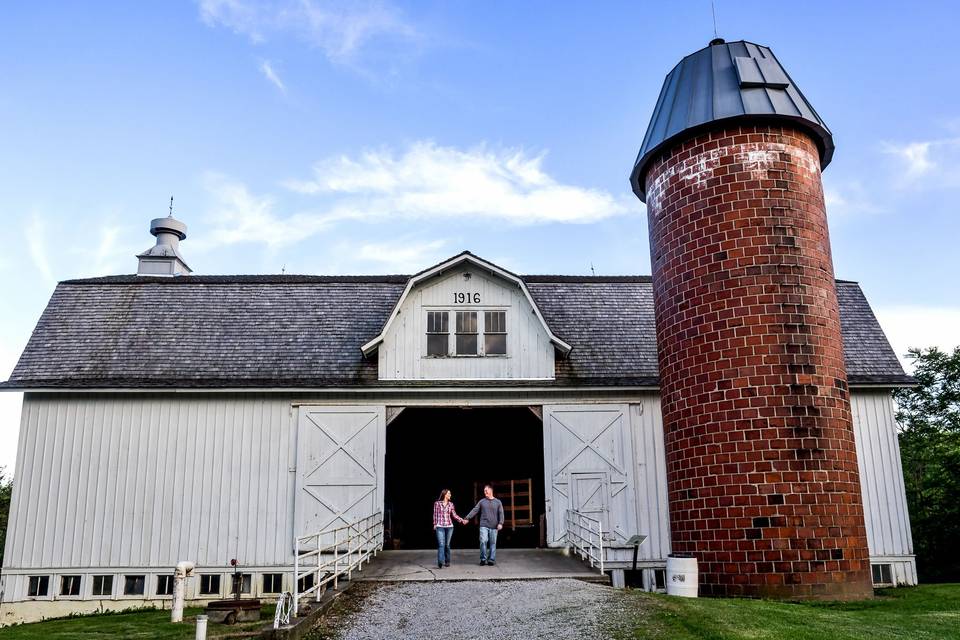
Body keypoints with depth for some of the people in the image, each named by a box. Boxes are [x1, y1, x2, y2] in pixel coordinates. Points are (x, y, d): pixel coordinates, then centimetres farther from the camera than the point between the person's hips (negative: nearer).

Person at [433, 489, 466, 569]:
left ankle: (447, 561, 18)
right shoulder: (437, 503, 2)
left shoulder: (451, 504, 8)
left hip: (449, 526, 3)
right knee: (441, 544, -12)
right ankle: (440, 563, -16)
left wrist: (462, 520, 1)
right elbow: (435, 514, 6)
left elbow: (454, 515, 9)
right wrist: (435, 524, 4)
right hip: (440, 527, -3)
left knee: (447, 544, 7)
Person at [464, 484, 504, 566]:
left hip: (494, 526, 0)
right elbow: (474, 510, 6)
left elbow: (501, 513, 2)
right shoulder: (482, 501, 9)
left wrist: (500, 523, -11)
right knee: (483, 541, -12)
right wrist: (467, 518, -3)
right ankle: (483, 559, 0)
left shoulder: (498, 502, 7)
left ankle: (491, 559, 11)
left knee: (493, 543, 2)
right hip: (484, 525, 0)